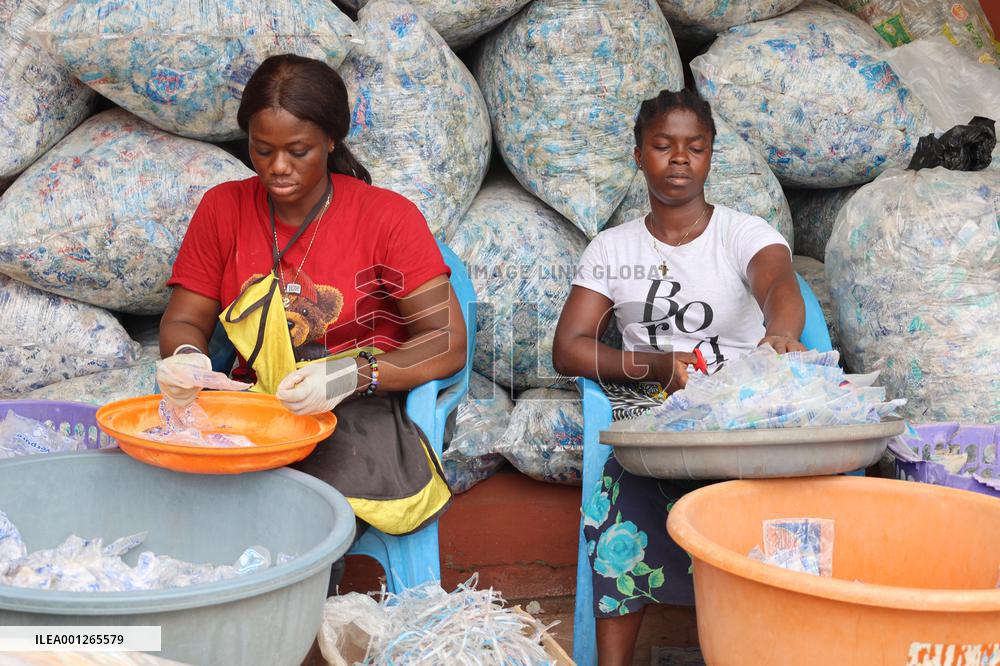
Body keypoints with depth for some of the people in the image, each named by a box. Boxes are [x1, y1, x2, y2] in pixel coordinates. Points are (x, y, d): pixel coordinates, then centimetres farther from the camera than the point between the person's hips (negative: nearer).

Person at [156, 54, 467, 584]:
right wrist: (186, 357, -14)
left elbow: (448, 343, -8)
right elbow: (183, 320, 11)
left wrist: (353, 375, -24)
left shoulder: (388, 217, -3)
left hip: (357, 412, -3)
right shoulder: (223, 208, 9)